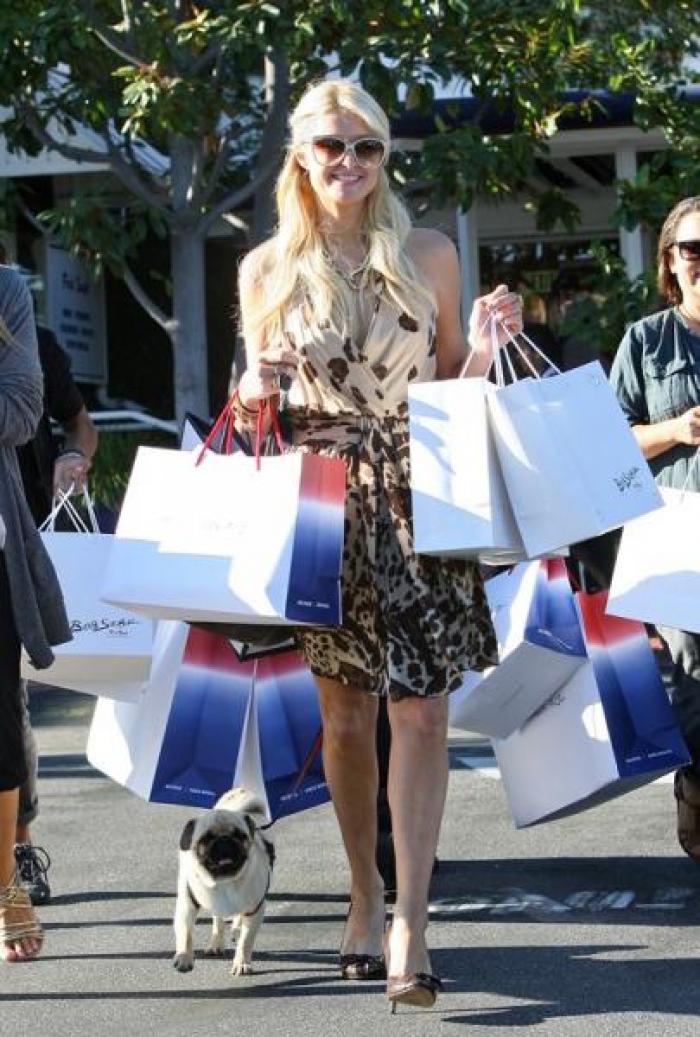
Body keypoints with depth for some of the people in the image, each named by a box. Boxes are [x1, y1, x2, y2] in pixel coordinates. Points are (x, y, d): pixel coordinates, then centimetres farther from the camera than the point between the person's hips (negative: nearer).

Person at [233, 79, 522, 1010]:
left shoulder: (428, 254, 6)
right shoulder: (267, 268, 6)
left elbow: (449, 384, 13)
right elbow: (254, 411, 12)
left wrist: (488, 342, -6)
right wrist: (258, 393, -10)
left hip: (418, 494, 0)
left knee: (422, 711, -9)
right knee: (346, 714, 7)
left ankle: (408, 925, -9)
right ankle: (365, 895, 25)